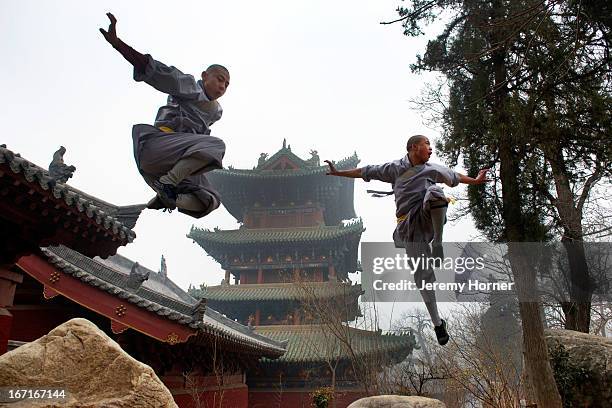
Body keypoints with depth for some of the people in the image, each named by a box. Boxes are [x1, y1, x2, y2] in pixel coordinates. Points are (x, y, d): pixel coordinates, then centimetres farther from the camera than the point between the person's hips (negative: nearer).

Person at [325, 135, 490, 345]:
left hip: (428, 218, 1)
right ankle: (438, 323, 13)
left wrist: (475, 180, 38)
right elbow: (366, 172, 10)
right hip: (409, 226, -1)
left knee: (434, 192, -33)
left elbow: (455, 176, 32)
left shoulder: (434, 169, 15)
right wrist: (338, 172, 7)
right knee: (423, 274, -3)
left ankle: (437, 242, -20)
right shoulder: (395, 168, 7)